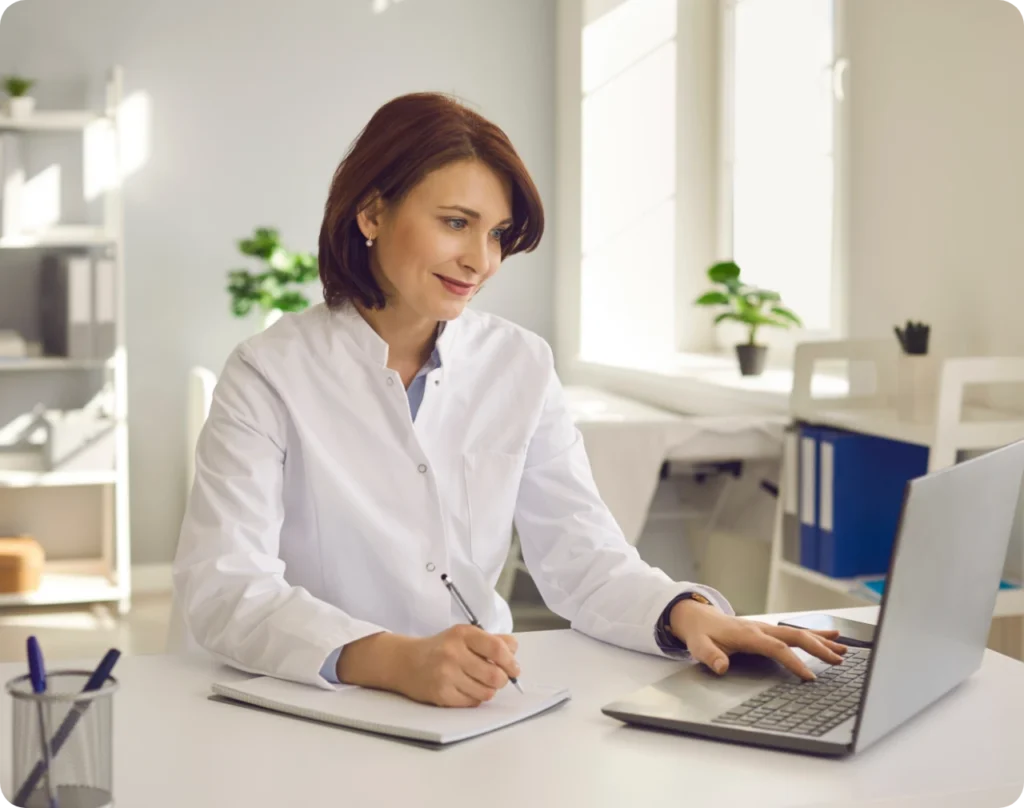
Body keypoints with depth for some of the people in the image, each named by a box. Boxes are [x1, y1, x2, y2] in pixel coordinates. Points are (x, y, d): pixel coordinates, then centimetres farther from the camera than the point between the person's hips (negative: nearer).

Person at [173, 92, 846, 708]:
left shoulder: (521, 366, 8)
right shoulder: (271, 374, -5)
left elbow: (581, 555, 3)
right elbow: (221, 588, -16)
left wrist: (685, 612, -18)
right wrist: (393, 659, -31)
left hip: (483, 705, 2)